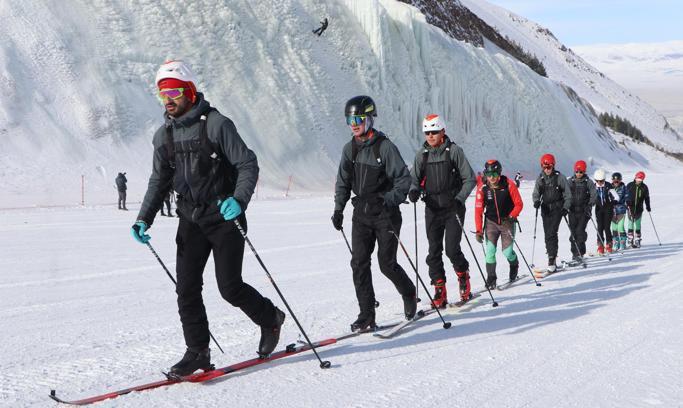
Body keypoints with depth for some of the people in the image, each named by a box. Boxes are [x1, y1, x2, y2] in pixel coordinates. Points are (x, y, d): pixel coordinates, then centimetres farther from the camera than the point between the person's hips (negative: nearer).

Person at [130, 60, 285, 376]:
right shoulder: (164, 136, 7)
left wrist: (239, 199, -30)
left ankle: (270, 318, 23)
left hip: (225, 216, -5)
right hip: (191, 219, 6)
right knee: (186, 286, -2)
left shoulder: (216, 124, -12)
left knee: (230, 287, -4)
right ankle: (197, 351, 8)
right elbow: (159, 181, 15)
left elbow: (248, 164, -14)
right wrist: (144, 219, 5)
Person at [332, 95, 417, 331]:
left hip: (385, 213, -5)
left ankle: (409, 294, 28)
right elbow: (343, 182, 15)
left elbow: (404, 178, -12)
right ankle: (366, 316, -1)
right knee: (359, 263, -6)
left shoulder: (385, 146, -10)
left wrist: (391, 199, -26)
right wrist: (338, 209, 5)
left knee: (387, 264, -2)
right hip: (361, 214, 5)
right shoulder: (349, 149, 7)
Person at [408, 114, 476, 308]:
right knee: (434, 252, 1)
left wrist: (460, 199, -17)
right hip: (432, 209, 4)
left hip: (452, 208, -4)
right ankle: (440, 292, 8)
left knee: (452, 249, -10)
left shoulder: (454, 151, -4)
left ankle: (463, 273, 20)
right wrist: (413, 190, -15)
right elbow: (414, 178, 8)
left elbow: (470, 179, -4)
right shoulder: (421, 154, 7)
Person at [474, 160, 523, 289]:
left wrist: (511, 217, -21)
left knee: (507, 251, -5)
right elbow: (478, 210, -8)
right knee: (490, 249, -12)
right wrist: (479, 230, -12)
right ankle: (491, 278, 2)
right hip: (491, 222, 1)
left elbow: (519, 204, -6)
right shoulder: (483, 189, -11)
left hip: (507, 221, -1)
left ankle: (514, 264, 30)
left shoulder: (509, 185, -15)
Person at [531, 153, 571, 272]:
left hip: (557, 208, -4)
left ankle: (552, 260, -16)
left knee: (551, 233, -15)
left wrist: (566, 207, -10)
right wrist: (536, 201, -12)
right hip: (545, 209, 4)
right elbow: (536, 193, 10)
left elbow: (568, 194, 1)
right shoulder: (540, 179, 7)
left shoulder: (560, 177, -4)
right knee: (548, 234, 4)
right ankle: (552, 256, 15)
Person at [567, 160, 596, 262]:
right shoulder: (570, 181, 7)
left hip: (584, 211, -2)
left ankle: (580, 253, -10)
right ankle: (574, 252, 12)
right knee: (573, 231, 2)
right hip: (572, 210, 2)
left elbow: (593, 196, -1)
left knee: (580, 230, -12)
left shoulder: (588, 182, 2)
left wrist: (589, 205, -16)